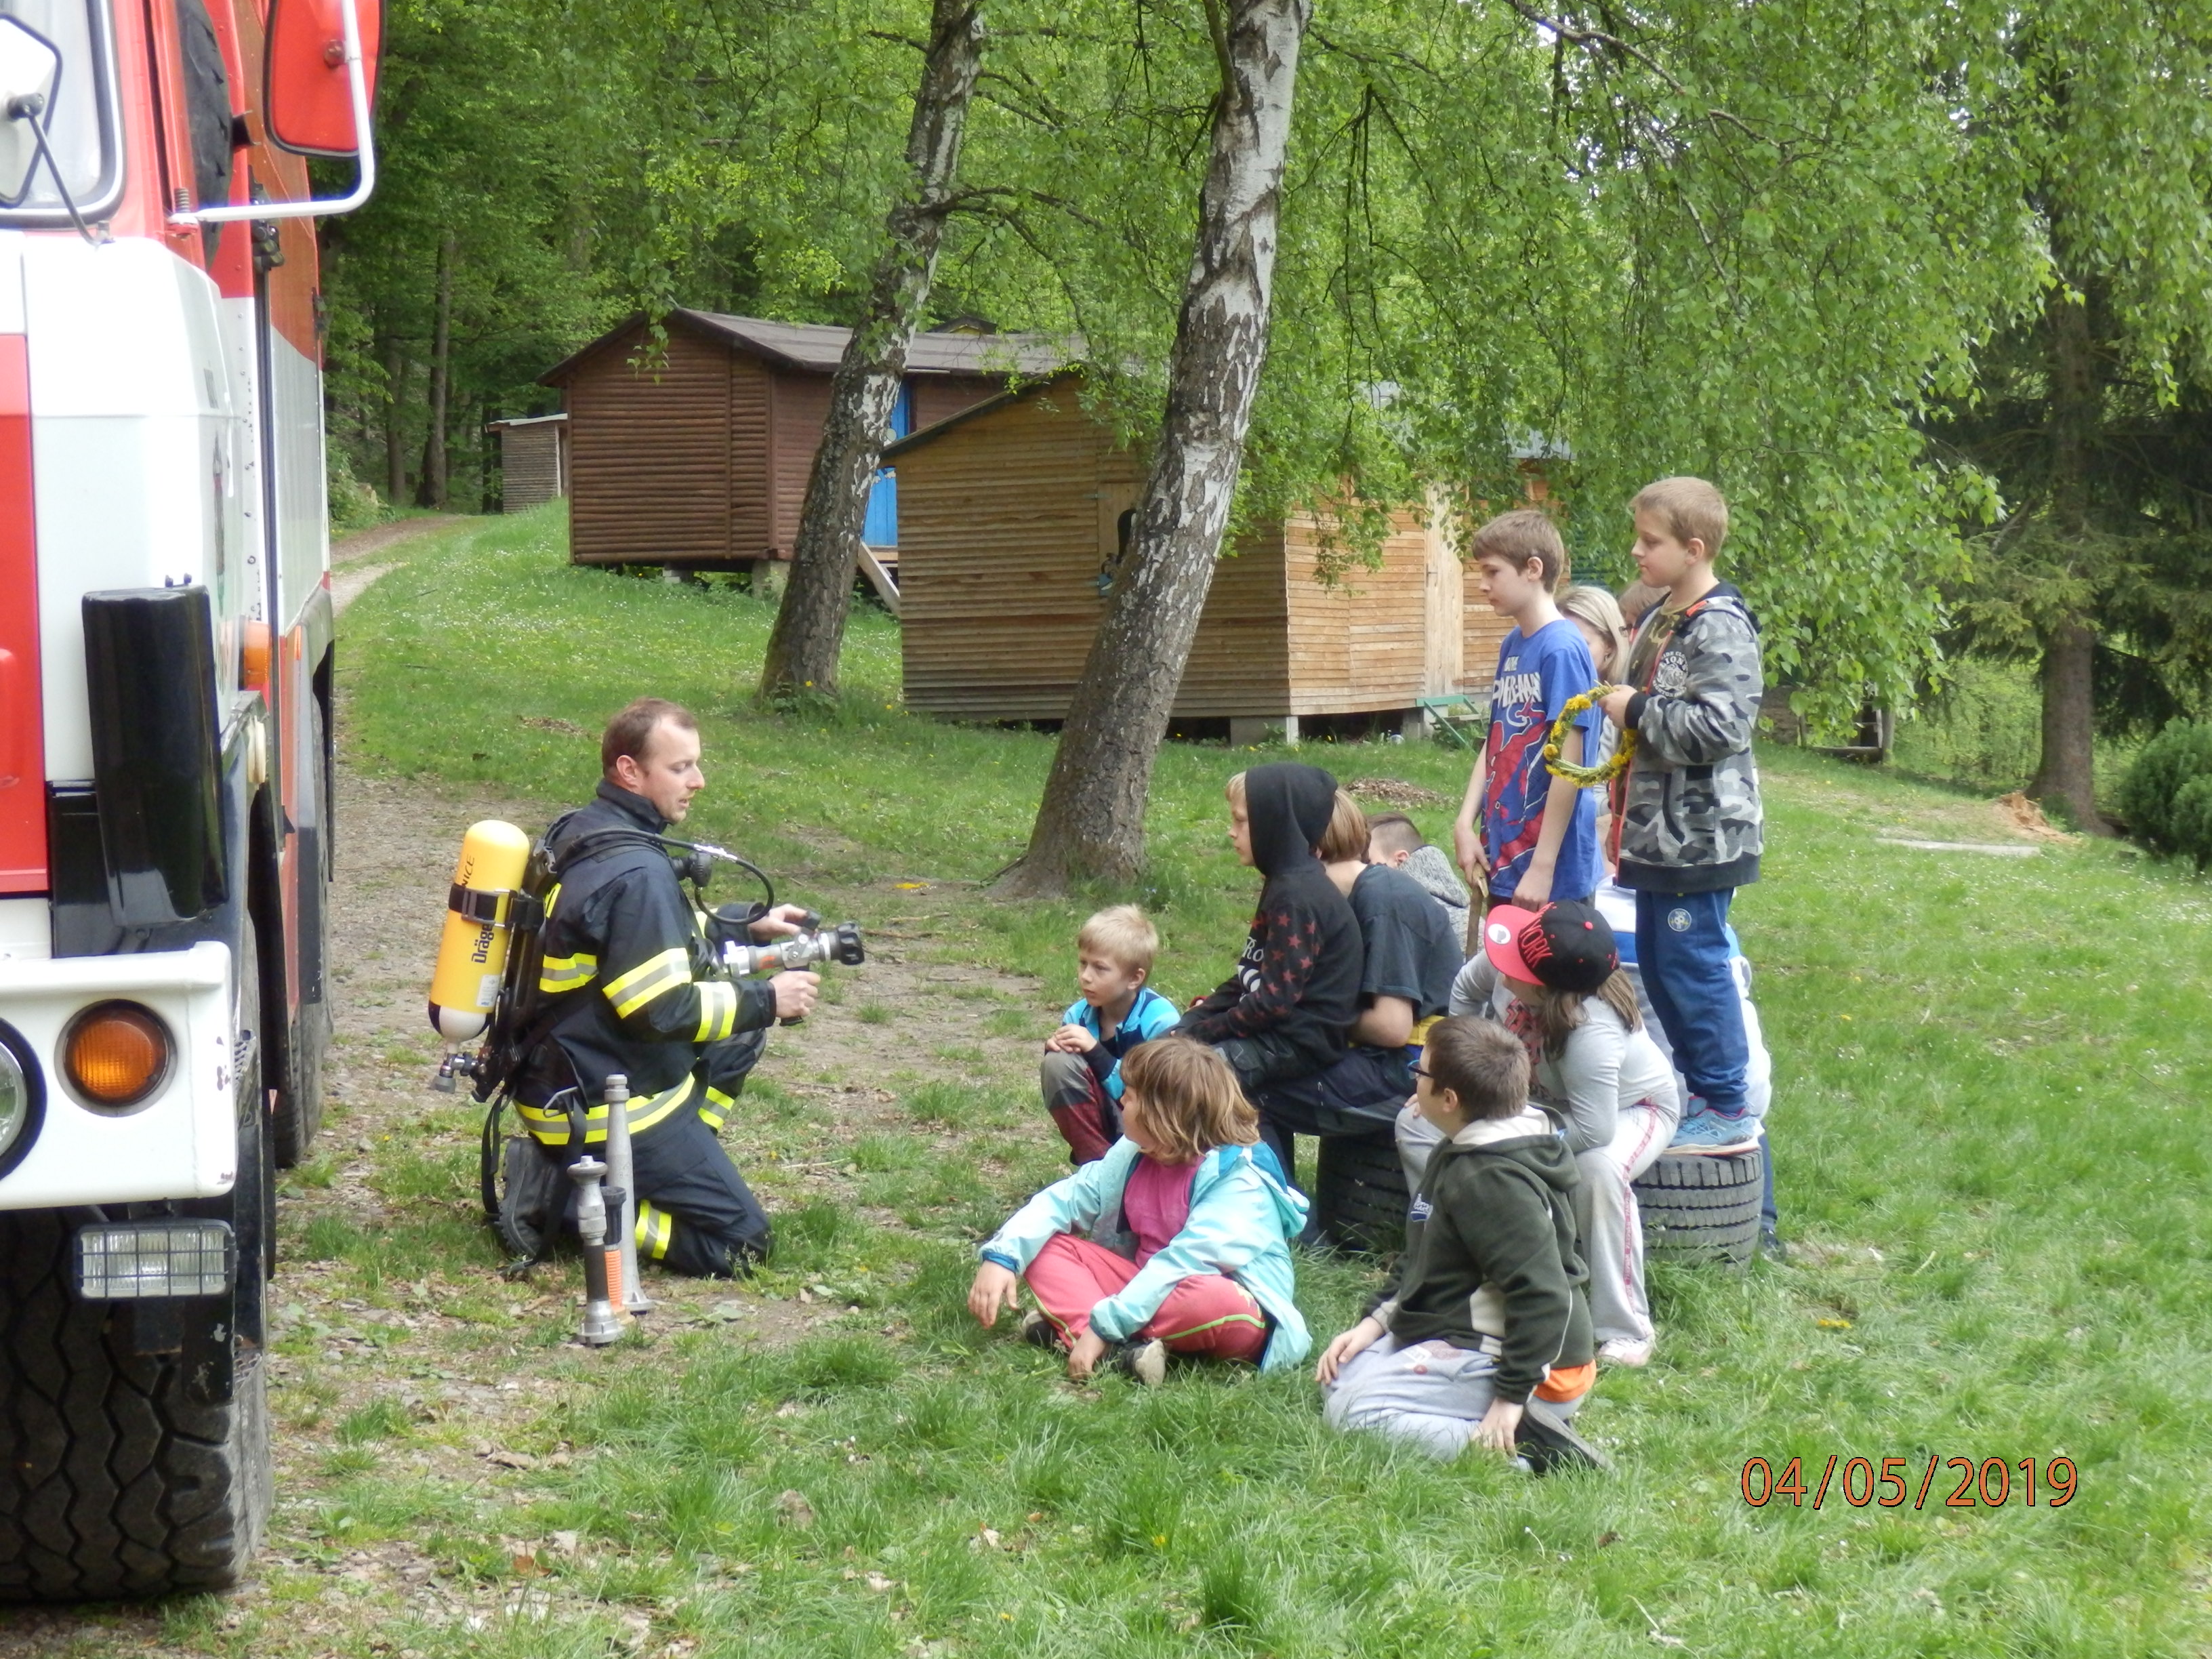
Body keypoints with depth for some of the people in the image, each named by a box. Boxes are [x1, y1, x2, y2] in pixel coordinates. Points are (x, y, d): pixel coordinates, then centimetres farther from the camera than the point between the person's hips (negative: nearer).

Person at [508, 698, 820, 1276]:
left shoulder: (581, 835, 6)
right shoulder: (634, 872, -24)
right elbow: (663, 1009, -25)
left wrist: (747, 928, 17)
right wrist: (767, 1000, -13)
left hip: (560, 1071, 9)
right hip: (601, 1110, -9)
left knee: (738, 1033, 22)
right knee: (742, 1243, -5)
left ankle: (659, 1172, 15)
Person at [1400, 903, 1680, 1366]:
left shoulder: (1593, 1031, -44)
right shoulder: (1505, 962, -27)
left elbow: (1593, 1130, -42)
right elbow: (1467, 989, -2)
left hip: (1631, 1107, -7)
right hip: (1537, 1096, 7)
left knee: (1597, 1170, -41)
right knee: (1416, 1126, -6)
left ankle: (1624, 1330, -27)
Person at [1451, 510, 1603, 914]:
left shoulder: (1562, 649, -15)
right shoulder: (1511, 645, 10)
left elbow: (1568, 764, -17)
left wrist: (1542, 866, -17)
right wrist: (1465, 824, 4)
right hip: (1503, 858, 8)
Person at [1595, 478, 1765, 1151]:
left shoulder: (1721, 629, -16)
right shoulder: (1661, 622, 14)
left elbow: (1720, 727, -26)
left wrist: (1638, 710, -17)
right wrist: (1624, 707, 10)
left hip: (1699, 837, -10)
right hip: (1657, 834, 10)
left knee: (1693, 966, -6)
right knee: (1658, 964, 16)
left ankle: (1725, 1109, 4)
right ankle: (1698, 1091, 27)